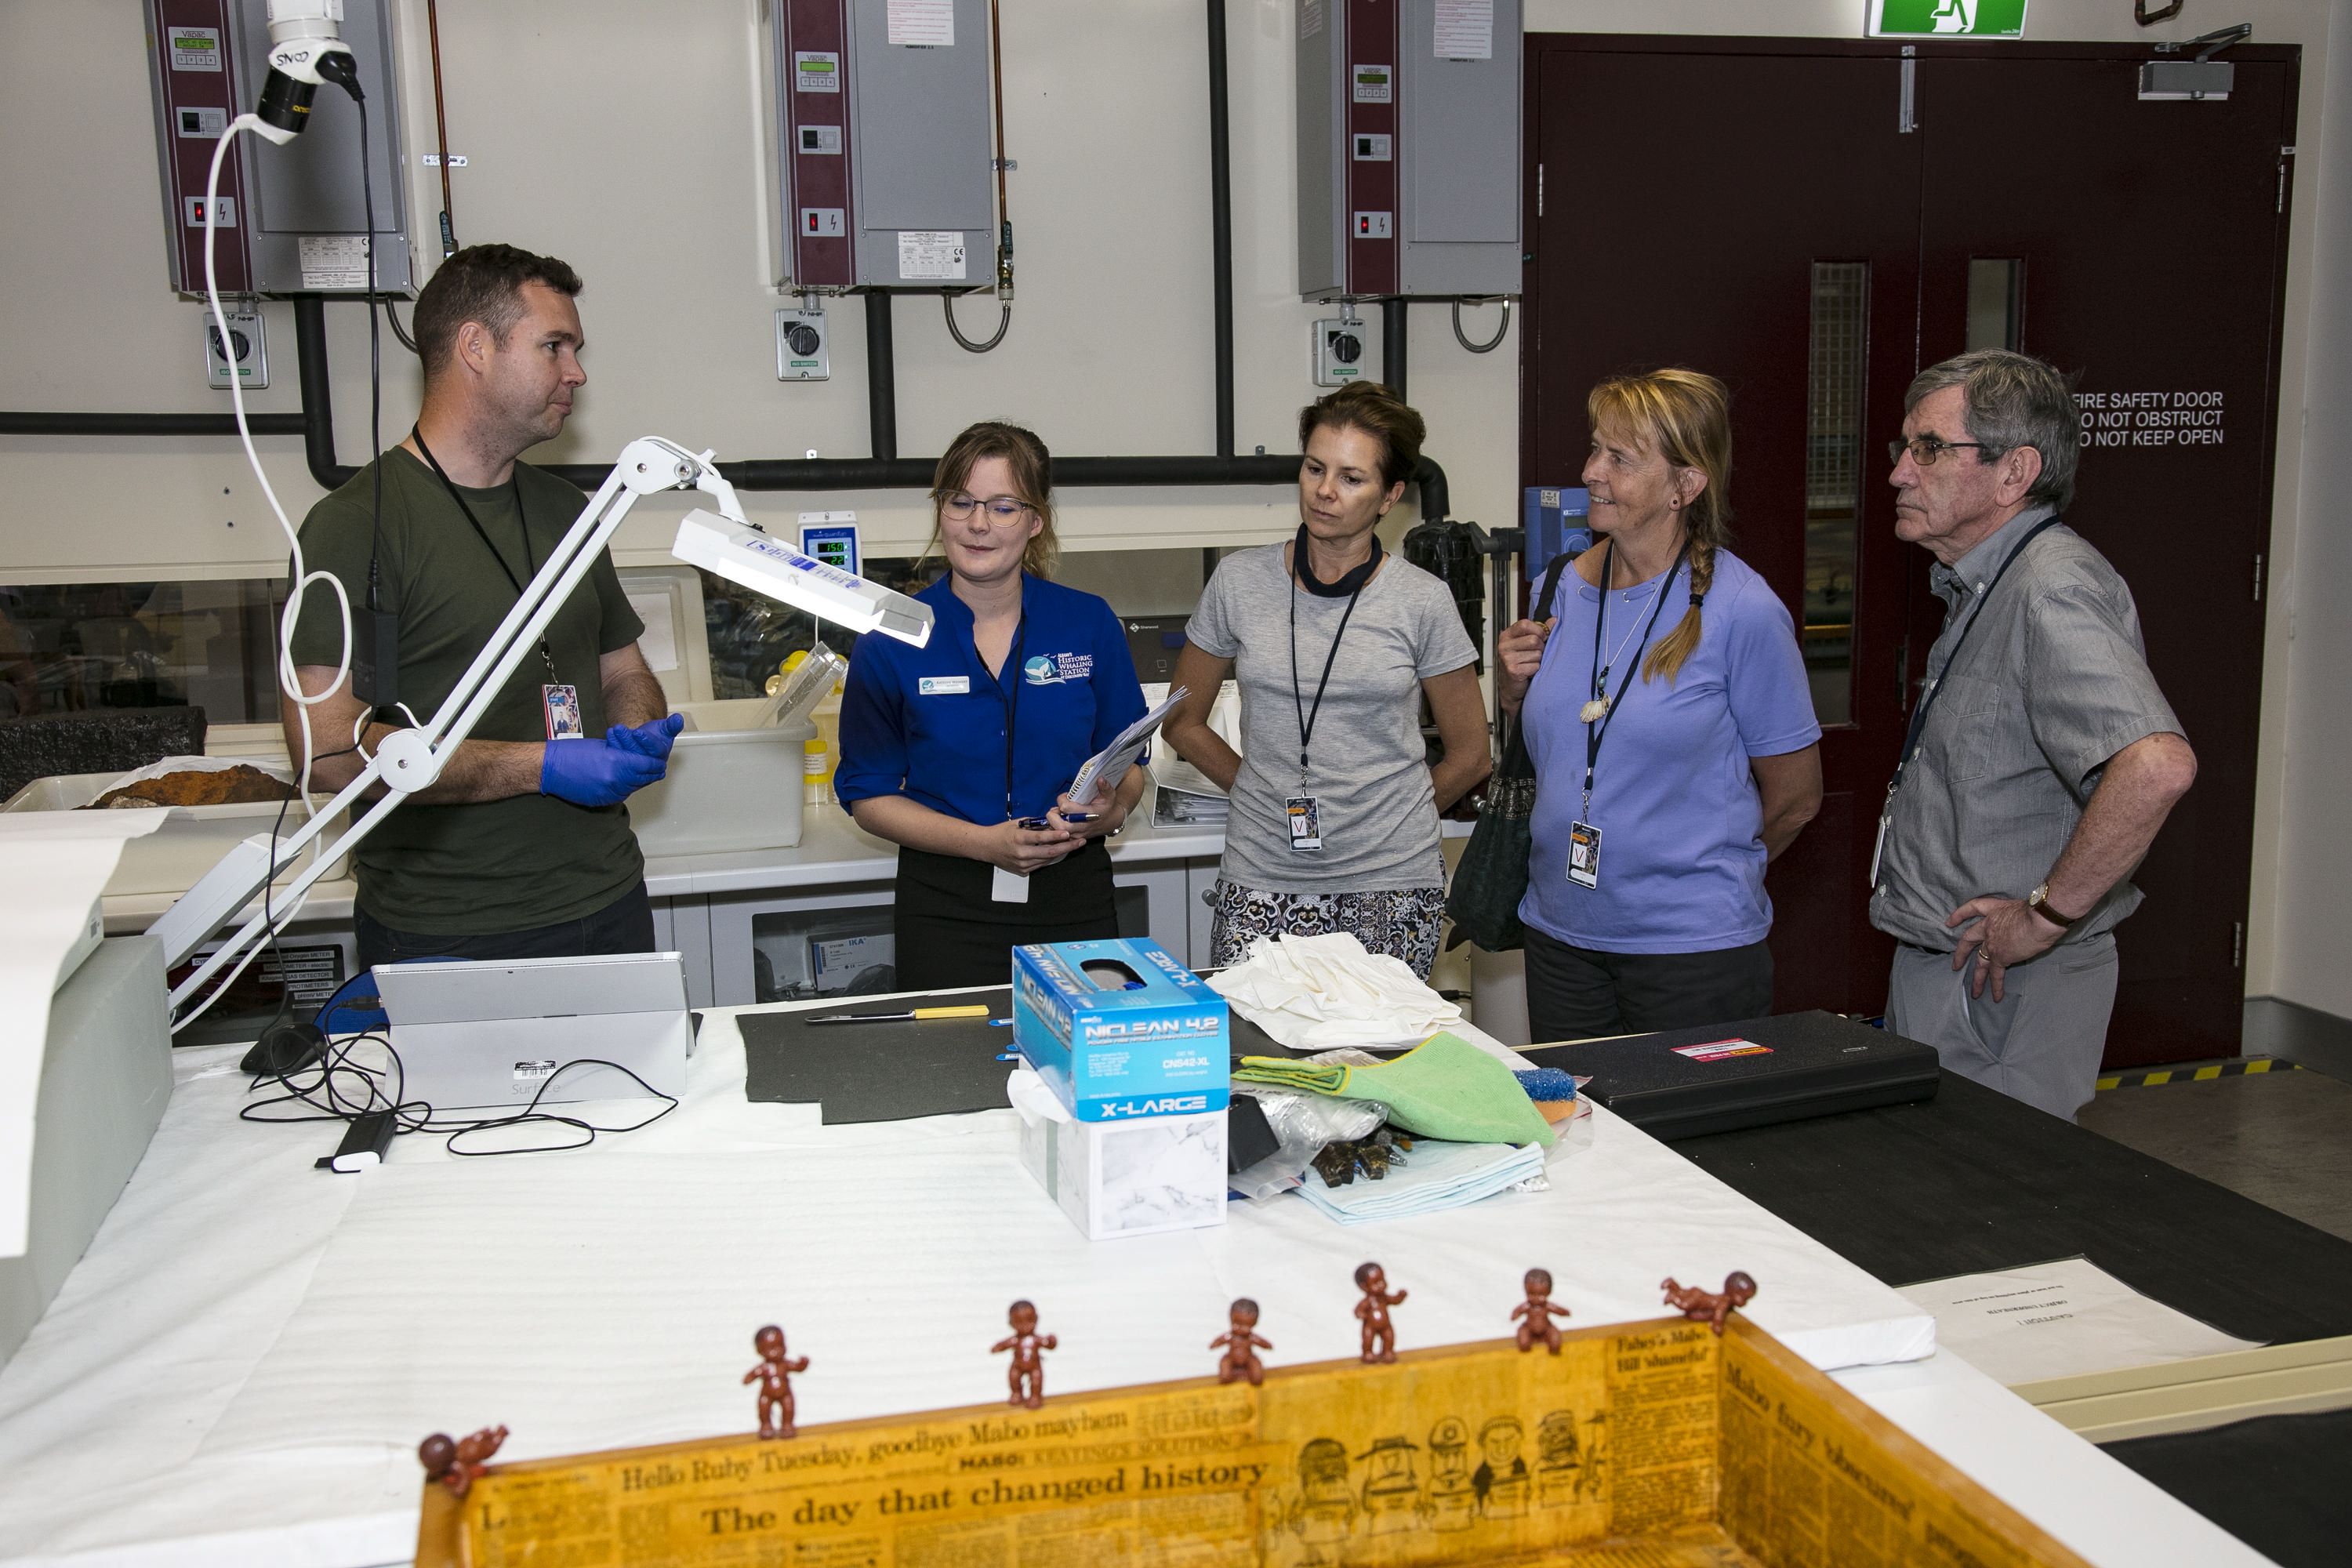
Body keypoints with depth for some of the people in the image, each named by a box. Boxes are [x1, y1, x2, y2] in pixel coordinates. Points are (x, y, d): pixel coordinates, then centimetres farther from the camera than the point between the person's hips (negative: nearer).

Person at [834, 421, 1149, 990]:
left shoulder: (1090, 625, 1)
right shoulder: (893, 642, -3)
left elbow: (1128, 764, 9)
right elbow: (870, 797, -1)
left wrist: (1109, 810, -15)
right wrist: (987, 843, -15)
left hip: (1073, 899, 2)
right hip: (946, 911, -1)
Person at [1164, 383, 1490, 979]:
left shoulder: (1423, 601, -1)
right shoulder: (1240, 582, 2)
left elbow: (1470, 756, 9)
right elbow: (1183, 722, 14)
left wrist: (1384, 815, 10)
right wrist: (1267, 794, 10)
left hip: (1391, 885, -1)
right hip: (1262, 883, 1)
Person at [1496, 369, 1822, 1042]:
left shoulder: (1742, 612, -13)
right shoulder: (1566, 587, 3)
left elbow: (1795, 796, -4)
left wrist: (1708, 876, 6)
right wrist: (1518, 687, -3)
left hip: (1693, 944, -5)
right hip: (1560, 932, 5)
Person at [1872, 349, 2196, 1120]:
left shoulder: (2052, 592, -21)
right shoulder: (1982, 589, 13)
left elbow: (2157, 764, -37)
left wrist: (2047, 915, -27)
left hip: (2002, 994, -10)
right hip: (1935, 970, 10)